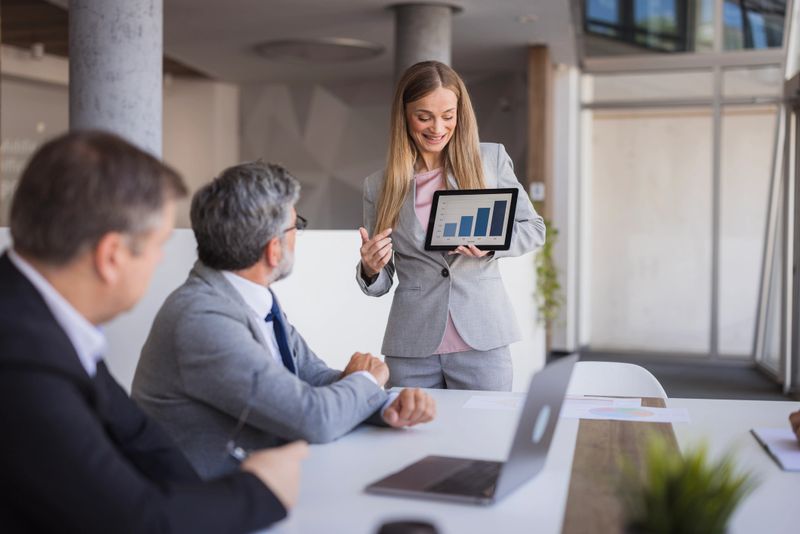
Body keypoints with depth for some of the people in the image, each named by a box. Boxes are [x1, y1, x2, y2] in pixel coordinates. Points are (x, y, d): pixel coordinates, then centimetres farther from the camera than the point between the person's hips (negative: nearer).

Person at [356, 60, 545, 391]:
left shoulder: (491, 159, 2)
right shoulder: (378, 186, 5)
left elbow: (533, 227, 8)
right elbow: (380, 285, 10)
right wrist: (370, 269, -13)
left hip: (482, 339, -1)